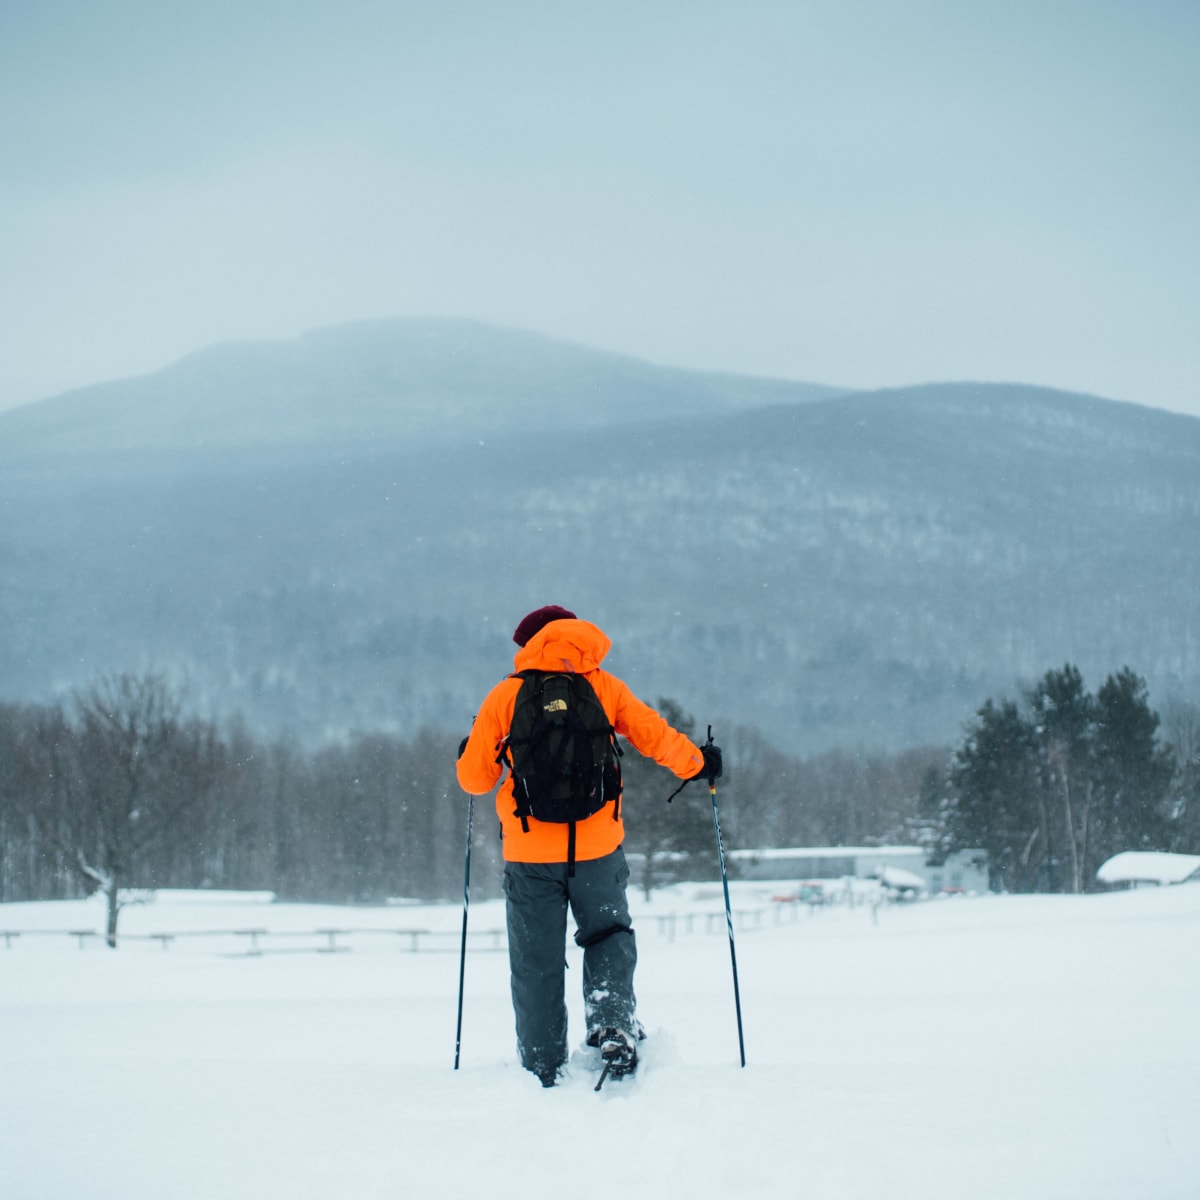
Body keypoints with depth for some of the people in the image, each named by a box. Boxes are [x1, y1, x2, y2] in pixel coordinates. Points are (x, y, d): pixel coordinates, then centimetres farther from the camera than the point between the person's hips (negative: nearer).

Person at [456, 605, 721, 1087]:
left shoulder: (506, 696, 2)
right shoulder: (604, 687, 4)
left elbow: (475, 778, 7)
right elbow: (655, 737, 7)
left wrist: (469, 758, 30)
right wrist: (697, 762, 26)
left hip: (529, 851, 0)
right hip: (597, 847, 0)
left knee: (536, 962, 8)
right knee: (608, 936, 18)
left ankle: (542, 1070, 9)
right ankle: (614, 1027, -5)